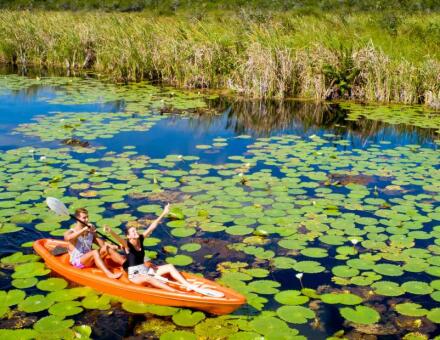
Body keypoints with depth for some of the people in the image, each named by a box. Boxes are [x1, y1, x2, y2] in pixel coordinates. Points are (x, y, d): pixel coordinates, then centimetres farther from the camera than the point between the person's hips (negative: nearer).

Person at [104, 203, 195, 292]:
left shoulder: (140, 239, 0)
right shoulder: (127, 244, -16)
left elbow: (151, 227, -1)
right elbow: (119, 238, -38)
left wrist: (163, 214, -4)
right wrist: (110, 232, -60)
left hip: (146, 270, 8)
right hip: (135, 275, -8)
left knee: (170, 267, -3)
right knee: (148, 278, -39)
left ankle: (189, 286, -12)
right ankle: (176, 292, -45)